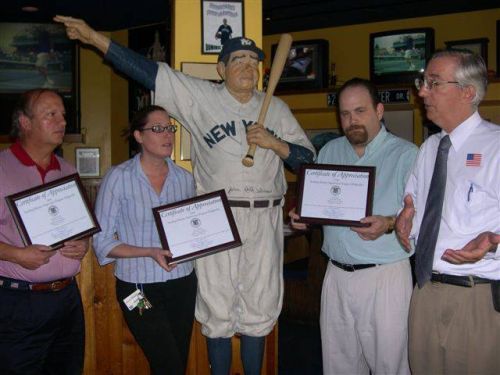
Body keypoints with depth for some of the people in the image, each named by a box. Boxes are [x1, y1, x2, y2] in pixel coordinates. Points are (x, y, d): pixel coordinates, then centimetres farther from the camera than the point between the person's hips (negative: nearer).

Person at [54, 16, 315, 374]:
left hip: (265, 220, 3)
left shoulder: (276, 108, 10)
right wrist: (95, 37, -10)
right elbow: (149, 72, -5)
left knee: (259, 310, 11)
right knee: (218, 311, 6)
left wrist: (274, 143, -9)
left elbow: (308, 157, 10)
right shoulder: (201, 96, 1)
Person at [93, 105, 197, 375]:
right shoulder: (118, 177, -8)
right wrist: (150, 252, -20)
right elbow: (102, 241, -9)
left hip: (182, 284, 5)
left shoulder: (185, 178, 6)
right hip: (139, 287, -4)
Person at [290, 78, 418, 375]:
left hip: (385, 275, -5)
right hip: (337, 273, 5)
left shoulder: (406, 154, -5)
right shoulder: (329, 152, 12)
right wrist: (302, 216, -3)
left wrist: (389, 224, -28)